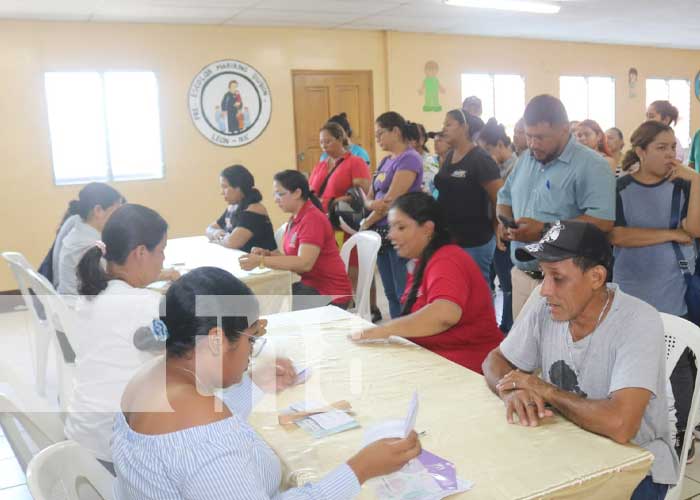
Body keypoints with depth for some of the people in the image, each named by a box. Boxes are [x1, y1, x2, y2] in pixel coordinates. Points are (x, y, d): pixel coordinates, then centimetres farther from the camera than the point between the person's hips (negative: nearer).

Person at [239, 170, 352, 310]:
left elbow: (304, 263, -28)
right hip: (310, 284, 8)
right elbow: (292, 257, 10)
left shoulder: (313, 219, -18)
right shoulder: (296, 219, 8)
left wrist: (261, 261, -30)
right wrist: (267, 254, -7)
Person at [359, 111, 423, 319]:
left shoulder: (409, 159, -10)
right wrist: (373, 204, -11)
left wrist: (364, 225, -6)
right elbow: (370, 198, 14)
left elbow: (392, 200, -16)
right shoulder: (385, 161, 16)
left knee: (404, 295, -7)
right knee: (391, 293, 12)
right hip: (382, 234, 9)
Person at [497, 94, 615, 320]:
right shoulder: (525, 159, 12)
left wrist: (545, 230, -26)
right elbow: (505, 198, 22)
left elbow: (602, 221, -22)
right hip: (521, 274, 7)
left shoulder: (591, 165, -12)